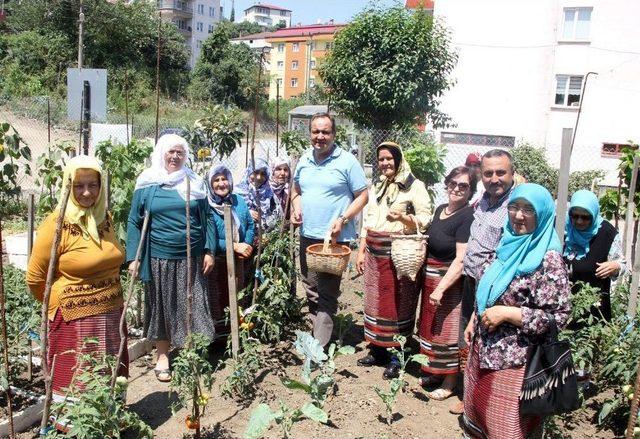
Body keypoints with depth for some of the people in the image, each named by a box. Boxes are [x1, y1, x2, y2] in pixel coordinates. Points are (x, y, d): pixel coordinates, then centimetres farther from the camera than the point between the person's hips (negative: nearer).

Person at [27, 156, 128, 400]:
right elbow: (35, 279, -7)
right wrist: (61, 302, 4)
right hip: (74, 321, -6)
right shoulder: (57, 224, -14)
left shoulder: (105, 217, 4)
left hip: (110, 315, 6)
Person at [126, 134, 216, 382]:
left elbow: (207, 218, 7)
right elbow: (134, 222, 2)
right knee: (161, 305, 10)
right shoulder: (147, 184, 1)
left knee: (192, 305, 6)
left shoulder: (194, 183, 6)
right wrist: (133, 257, -5)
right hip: (159, 258, -1)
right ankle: (162, 355, 25)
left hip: (191, 258, 1)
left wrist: (209, 251, 1)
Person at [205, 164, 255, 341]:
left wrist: (247, 245, -7)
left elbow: (250, 225, 11)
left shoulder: (239, 201, 3)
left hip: (237, 260, 5)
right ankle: (219, 337, 19)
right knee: (217, 300, 5)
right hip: (216, 261, -5)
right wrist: (235, 246, -21)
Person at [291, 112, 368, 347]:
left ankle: (320, 345, 3)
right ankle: (315, 331, 35)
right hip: (307, 235, 6)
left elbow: (362, 195, -6)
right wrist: (296, 207, 2)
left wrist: (343, 219, -17)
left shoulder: (347, 161, -8)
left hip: (334, 238, -6)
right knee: (310, 289, 18)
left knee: (327, 293, -3)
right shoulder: (304, 160, 9)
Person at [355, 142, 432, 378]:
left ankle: (397, 356, 11)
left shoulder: (414, 186, -3)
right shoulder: (377, 187, 17)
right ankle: (377, 350, 23)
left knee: (398, 304, 0)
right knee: (375, 300, 10)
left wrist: (404, 217, -26)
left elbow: (426, 220, -8)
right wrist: (361, 251, 12)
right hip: (375, 253, 6)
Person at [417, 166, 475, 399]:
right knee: (431, 327, 17)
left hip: (450, 281, -8)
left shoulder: (468, 217, -17)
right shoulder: (441, 209, 8)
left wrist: (441, 289, -25)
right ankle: (436, 372, 35)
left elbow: (461, 260, -22)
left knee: (448, 331, 3)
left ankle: (449, 383, 20)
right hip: (431, 277, 8)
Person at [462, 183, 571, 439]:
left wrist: (506, 313, -22)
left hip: (514, 358, -7)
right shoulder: (508, 245, 4)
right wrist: (474, 321, 13)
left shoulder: (548, 260, -18)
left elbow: (558, 316, -20)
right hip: (484, 349, 7)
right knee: (478, 411, 22)